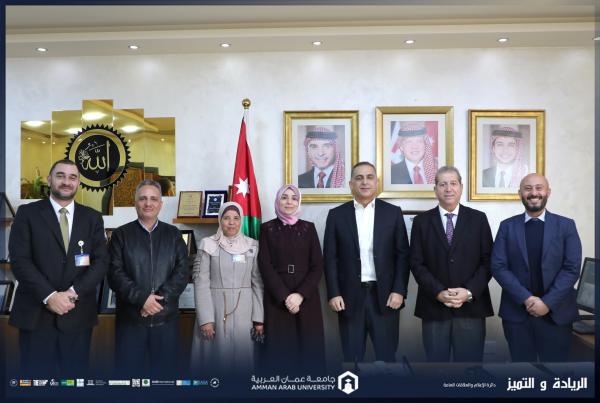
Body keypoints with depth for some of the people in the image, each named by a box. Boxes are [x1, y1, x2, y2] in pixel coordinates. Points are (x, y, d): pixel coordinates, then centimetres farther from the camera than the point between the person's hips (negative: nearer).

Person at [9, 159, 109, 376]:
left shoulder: (92, 218, 8)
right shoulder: (27, 213, 3)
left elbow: (101, 261, 1)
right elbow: (19, 260, -6)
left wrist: (73, 293, -13)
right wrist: (49, 296, -16)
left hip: (78, 313, 2)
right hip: (36, 313, -1)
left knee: (75, 374, 9)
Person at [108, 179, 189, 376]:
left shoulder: (173, 234, 9)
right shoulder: (121, 234, 5)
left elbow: (182, 272, 0)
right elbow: (115, 274, -4)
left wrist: (159, 299, -12)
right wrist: (142, 298, -15)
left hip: (166, 317, 1)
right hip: (130, 318, -1)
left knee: (165, 370, 7)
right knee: (130, 370, 6)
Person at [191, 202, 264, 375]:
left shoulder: (253, 246, 5)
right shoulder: (208, 245, -1)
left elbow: (258, 283, 4)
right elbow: (201, 283, -4)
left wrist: (259, 318, 0)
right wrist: (205, 318, -12)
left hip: (243, 312, 2)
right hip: (215, 309, -1)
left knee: (241, 355, 7)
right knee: (216, 355, 4)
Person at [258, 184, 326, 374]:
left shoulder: (308, 228, 7)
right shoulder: (267, 228, 4)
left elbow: (318, 266, 2)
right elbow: (265, 266, -2)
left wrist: (300, 295, -11)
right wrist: (285, 297, -12)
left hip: (307, 298, 1)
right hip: (277, 299, -1)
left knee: (309, 347, 0)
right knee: (280, 348, -1)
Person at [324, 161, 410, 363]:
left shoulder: (393, 212, 4)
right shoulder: (336, 215, 4)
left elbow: (402, 255, 3)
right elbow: (330, 258, 2)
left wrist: (399, 290, -6)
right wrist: (333, 294, -5)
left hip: (385, 296, 0)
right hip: (349, 297, 0)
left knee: (386, 356, 7)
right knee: (352, 358, 9)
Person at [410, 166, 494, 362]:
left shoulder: (478, 219, 6)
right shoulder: (422, 221, 5)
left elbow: (487, 261, 2)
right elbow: (417, 264, 0)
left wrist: (470, 292, -11)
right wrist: (438, 292, -12)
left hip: (471, 307, 0)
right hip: (434, 307, 0)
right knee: (436, 360, 7)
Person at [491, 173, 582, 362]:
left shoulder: (566, 225, 2)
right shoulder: (507, 226, 3)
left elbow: (572, 268, -4)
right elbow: (498, 267, -3)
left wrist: (548, 302, -13)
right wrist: (526, 299, -13)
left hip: (556, 312, 0)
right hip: (516, 312, 1)